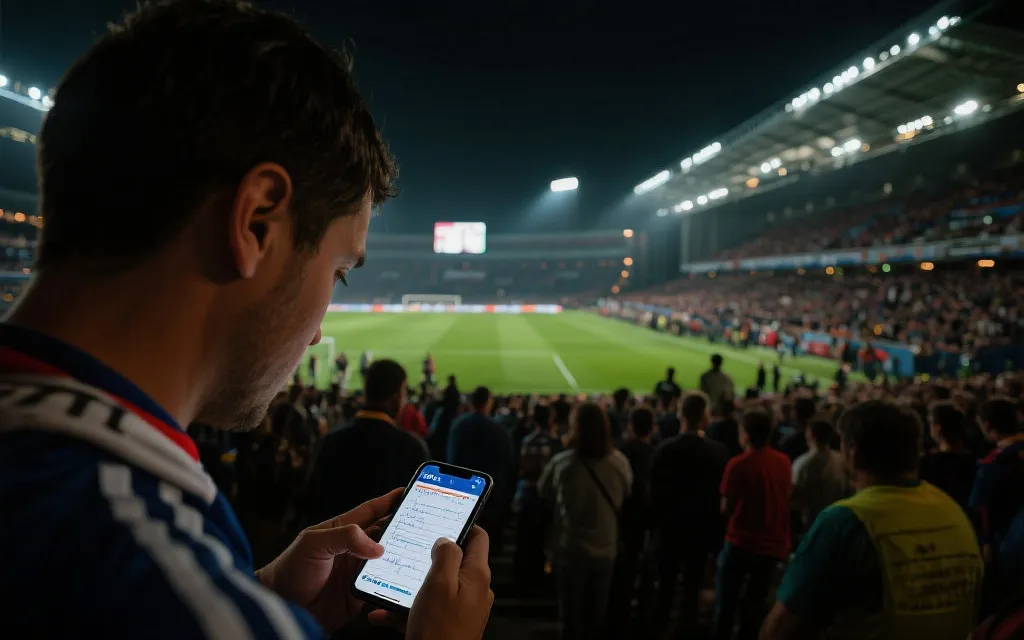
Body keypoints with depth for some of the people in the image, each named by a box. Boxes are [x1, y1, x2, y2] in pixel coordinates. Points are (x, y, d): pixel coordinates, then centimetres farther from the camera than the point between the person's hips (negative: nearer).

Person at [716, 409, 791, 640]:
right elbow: (785, 497, 12)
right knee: (755, 603, 18)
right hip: (775, 544, 5)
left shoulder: (738, 464, -19)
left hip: (742, 542, -5)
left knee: (726, 602, 10)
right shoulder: (784, 462, -2)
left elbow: (727, 509, -13)